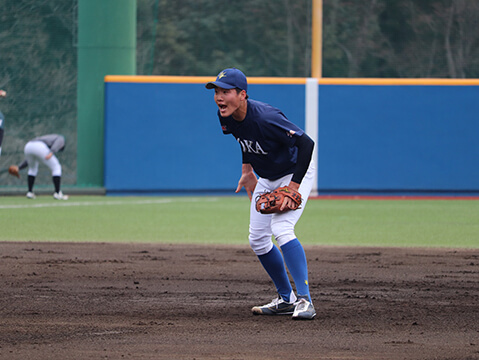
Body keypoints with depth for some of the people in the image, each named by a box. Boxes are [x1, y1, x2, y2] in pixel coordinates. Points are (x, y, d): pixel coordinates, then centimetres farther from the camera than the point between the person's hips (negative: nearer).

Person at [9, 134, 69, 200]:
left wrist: (19, 167, 30)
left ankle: (30, 192, 28)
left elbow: (29, 160, 37)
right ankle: (57, 193, 0)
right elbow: (58, 142, 1)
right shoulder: (61, 138, 28)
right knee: (56, 168, 8)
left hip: (27, 147, 6)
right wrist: (51, 153, -15)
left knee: (33, 168, 34)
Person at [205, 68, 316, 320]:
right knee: (257, 240, 7)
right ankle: (286, 299, 21)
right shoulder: (227, 117, -12)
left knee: (281, 230, -26)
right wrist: (247, 170, 12)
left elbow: (306, 143, -36)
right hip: (266, 179, 8)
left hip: (295, 173, -8)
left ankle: (305, 300, -24)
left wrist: (293, 187, -36)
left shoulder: (265, 118, -36)